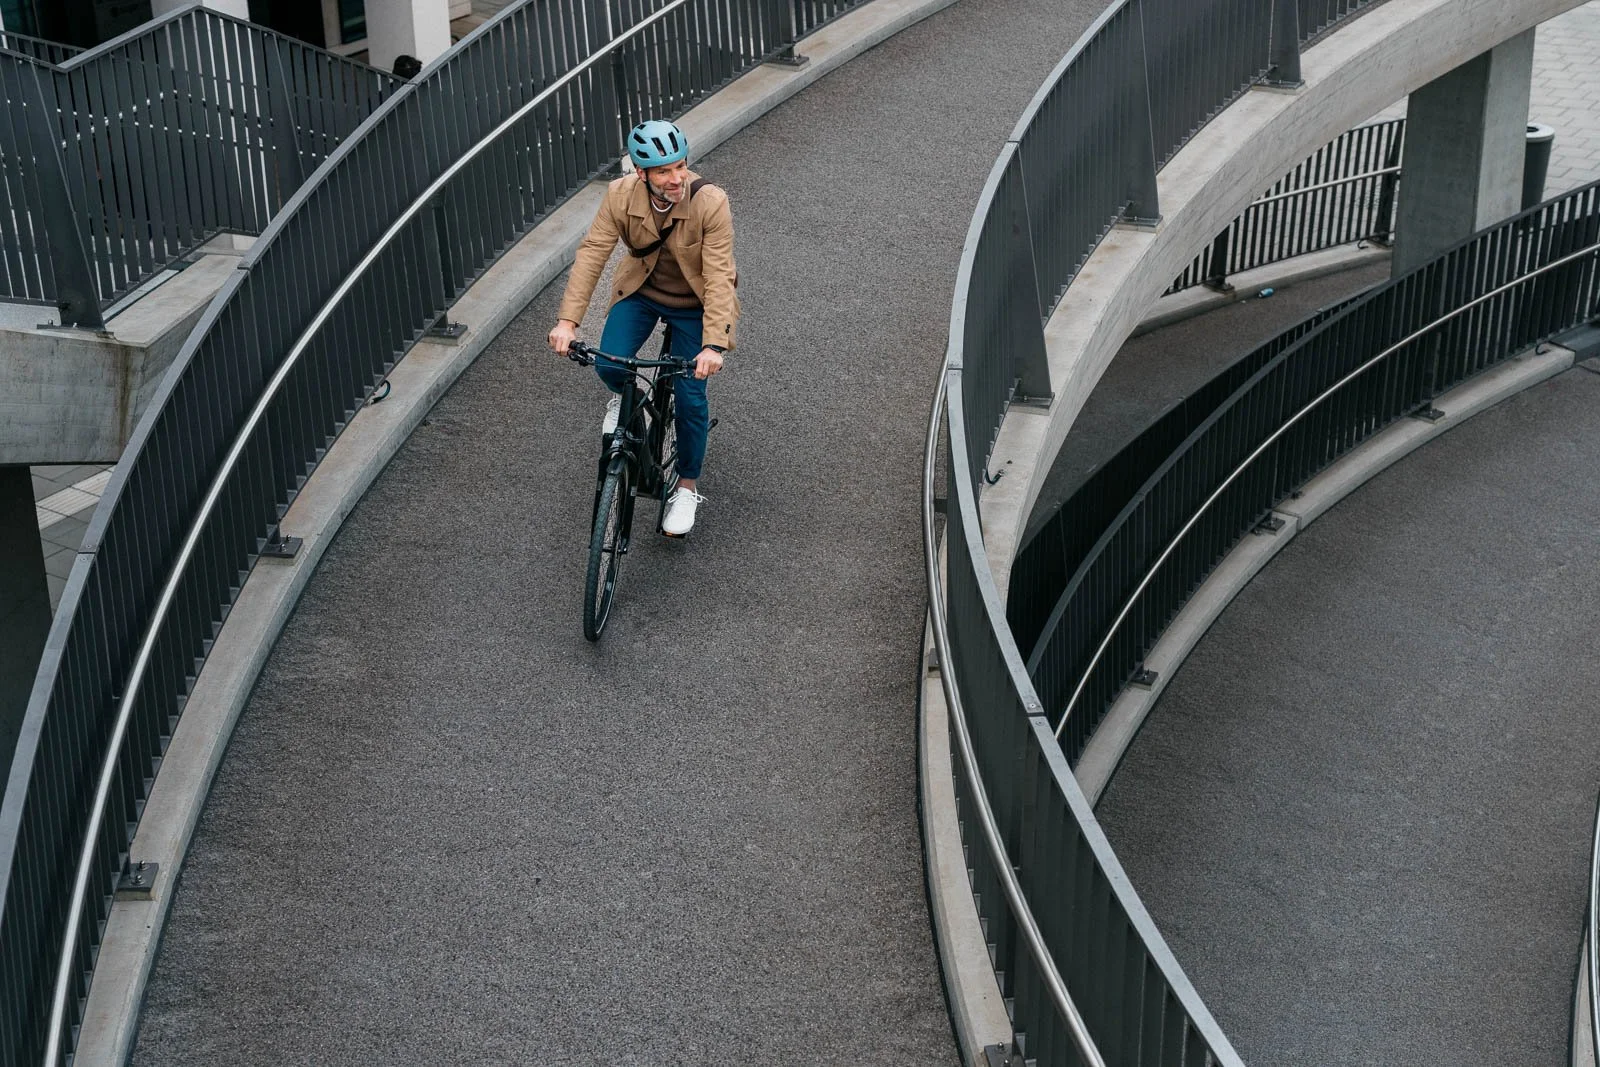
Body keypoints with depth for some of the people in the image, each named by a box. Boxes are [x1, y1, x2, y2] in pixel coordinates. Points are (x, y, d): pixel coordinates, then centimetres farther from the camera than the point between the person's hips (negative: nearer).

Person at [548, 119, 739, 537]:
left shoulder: (710, 202, -31)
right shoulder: (621, 196, -22)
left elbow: (718, 276, -33)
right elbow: (592, 253, -24)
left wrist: (714, 344, -42)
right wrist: (568, 320, -34)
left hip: (693, 304, -2)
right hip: (641, 292, 2)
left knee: (689, 395, -5)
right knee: (609, 364, -19)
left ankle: (687, 486, 18)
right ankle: (625, 399, 20)